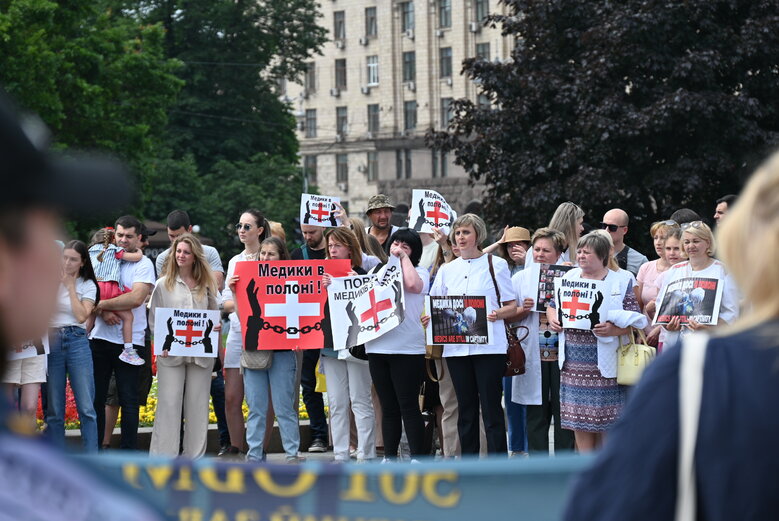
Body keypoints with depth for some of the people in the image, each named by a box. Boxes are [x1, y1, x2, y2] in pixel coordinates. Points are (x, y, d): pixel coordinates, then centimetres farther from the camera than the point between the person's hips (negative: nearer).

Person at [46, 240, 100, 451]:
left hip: (77, 342, -1)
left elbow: (82, 315, -7)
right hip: (51, 342, 1)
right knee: (54, 410, 3)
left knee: (86, 408, -5)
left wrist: (70, 286, -4)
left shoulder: (87, 285, 7)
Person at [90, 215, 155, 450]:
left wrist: (102, 304, -15)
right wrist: (103, 312, -14)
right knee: (95, 397, 6)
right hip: (99, 338, 4)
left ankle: (129, 451, 5)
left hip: (130, 342, -4)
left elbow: (136, 298, -16)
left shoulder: (143, 264, -2)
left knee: (128, 399, -1)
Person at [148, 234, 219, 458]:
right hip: (171, 354, -2)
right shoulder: (163, 284, 6)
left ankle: (195, 457, 11)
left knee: (197, 405, 5)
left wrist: (216, 326, -6)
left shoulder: (207, 285, 10)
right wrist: (161, 344, -10)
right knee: (169, 404, -5)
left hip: (201, 353, 2)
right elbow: (154, 319, 4)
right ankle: (163, 457, -2)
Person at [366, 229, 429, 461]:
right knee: (388, 407, 10)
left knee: (408, 406, -6)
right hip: (377, 346, 5)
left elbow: (413, 284, -18)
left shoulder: (419, 272, 3)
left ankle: (418, 458, -2)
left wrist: (403, 257, -5)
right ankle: (389, 457, 15)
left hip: (407, 348, -5)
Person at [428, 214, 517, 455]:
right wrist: (430, 318, -5)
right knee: (466, 406, 7)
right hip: (456, 346, 4)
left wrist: (498, 314, -18)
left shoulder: (496, 264, 5)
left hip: (488, 345, -4)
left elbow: (512, 306, 3)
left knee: (491, 405, -6)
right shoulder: (447, 270, 16)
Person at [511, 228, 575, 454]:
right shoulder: (521, 278, 10)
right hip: (534, 356, 1)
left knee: (564, 410, 0)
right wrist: (524, 310, -9)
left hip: (562, 355, -1)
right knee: (536, 413, 5)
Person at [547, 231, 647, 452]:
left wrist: (612, 330, -22)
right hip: (574, 358, 4)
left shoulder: (621, 281, -1)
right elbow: (553, 305, 22)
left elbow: (634, 320, -5)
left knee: (606, 415, -2)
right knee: (578, 414, 5)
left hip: (604, 359, -4)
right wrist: (552, 319, 0)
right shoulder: (569, 277, 13)